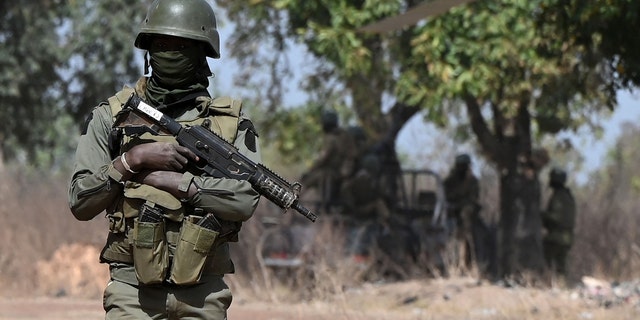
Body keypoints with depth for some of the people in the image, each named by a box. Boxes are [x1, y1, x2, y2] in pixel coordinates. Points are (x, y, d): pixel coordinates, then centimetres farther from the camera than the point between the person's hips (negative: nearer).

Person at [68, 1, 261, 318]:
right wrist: (132, 160, -11)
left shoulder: (231, 122, 6)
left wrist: (173, 180, -14)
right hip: (133, 290, -1)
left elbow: (245, 200, -10)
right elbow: (80, 201, 1)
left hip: (203, 294, 1)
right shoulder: (112, 116, 8)